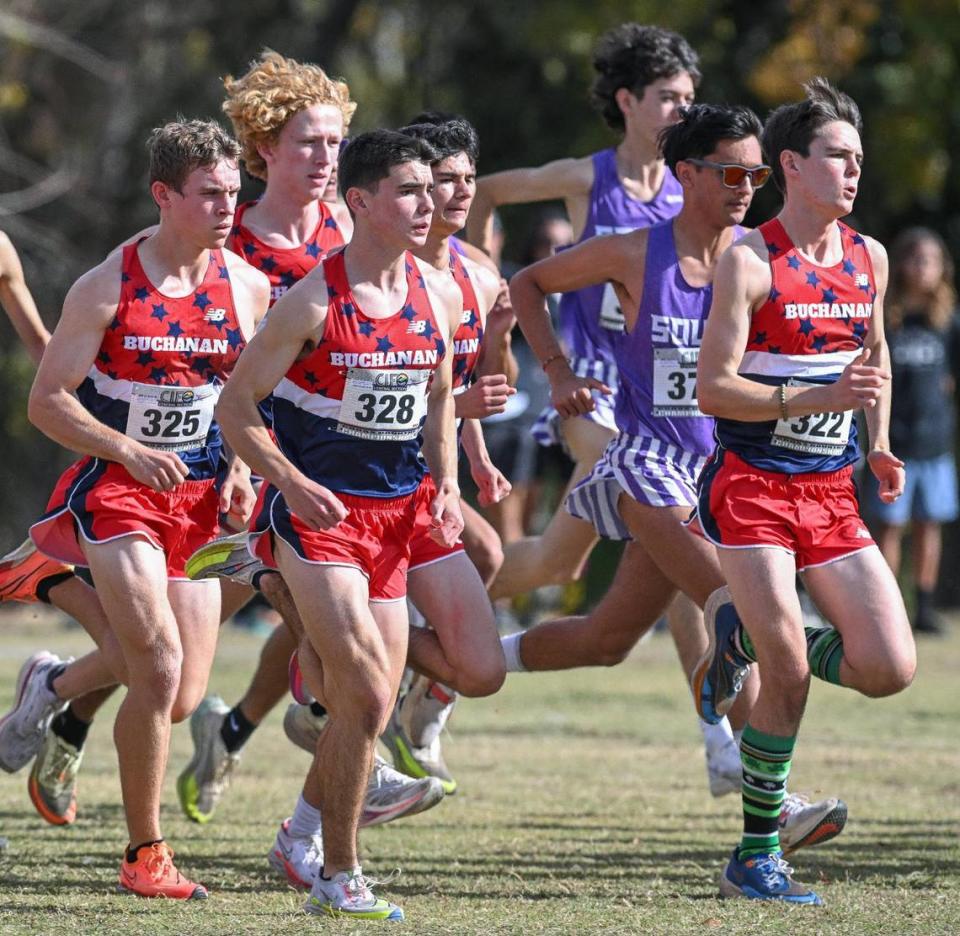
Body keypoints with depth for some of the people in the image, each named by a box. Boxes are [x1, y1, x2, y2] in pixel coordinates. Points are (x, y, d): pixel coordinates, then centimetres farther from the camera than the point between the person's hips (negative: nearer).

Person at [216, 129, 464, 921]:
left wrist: (446, 484, 4)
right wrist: (295, 484, -19)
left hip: (393, 512, 6)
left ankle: (307, 827, 31)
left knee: (371, 701, 7)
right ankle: (339, 878, -2)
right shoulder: (314, 301, -13)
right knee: (365, 691, -14)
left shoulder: (439, 295, 5)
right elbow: (237, 405, -8)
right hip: (316, 512, -6)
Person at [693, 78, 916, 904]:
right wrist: (819, 398, -23)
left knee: (890, 670, -4)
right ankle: (756, 859, 3)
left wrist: (877, 448, 11)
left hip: (832, 494, 6)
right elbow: (713, 388, -14)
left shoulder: (869, 259, 8)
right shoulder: (749, 262, -10)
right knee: (789, 680, -11)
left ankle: (747, 639, 21)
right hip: (752, 488, -6)